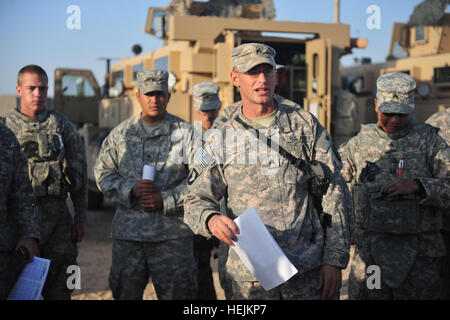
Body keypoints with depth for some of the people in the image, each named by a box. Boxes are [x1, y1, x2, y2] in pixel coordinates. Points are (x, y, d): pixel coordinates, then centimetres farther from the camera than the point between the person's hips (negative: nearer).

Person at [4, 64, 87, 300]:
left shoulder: (62, 125, 8)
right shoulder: (6, 127, 3)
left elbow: (79, 171, 10)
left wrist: (80, 217, 5)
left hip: (58, 214, 1)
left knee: (60, 290, 6)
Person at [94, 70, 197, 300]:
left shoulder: (185, 132, 3)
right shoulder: (120, 134, 10)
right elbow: (103, 174, 9)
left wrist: (167, 199, -13)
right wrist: (130, 189, -9)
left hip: (172, 232, -2)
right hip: (128, 231, 3)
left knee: (177, 293, 0)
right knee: (125, 292, 10)